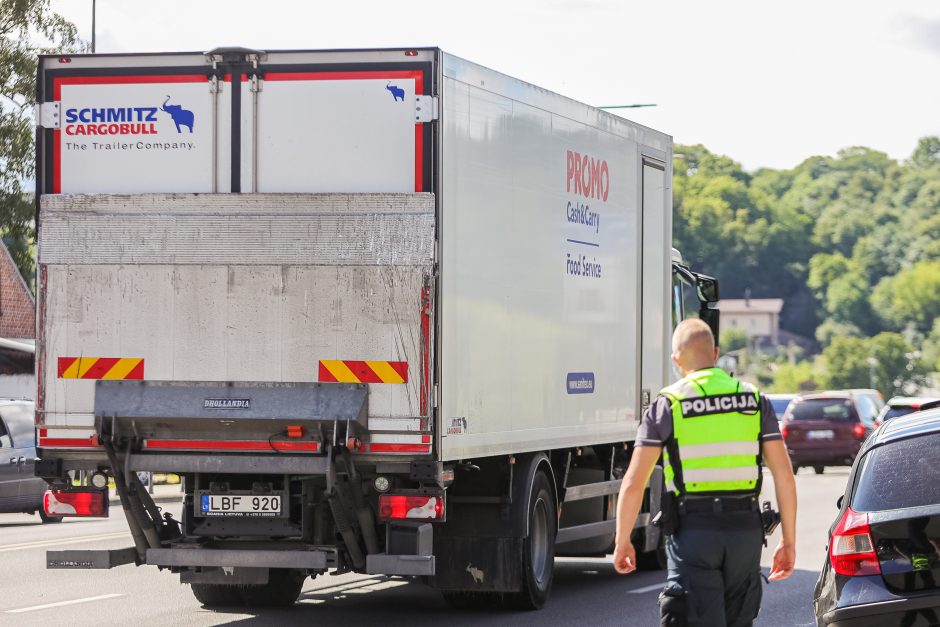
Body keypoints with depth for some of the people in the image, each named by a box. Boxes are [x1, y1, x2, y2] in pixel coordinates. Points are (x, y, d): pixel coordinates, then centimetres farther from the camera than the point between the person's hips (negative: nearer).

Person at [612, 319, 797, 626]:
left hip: (692, 529, -3)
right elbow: (784, 476, 3)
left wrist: (622, 542, 7)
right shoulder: (755, 400, 7)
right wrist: (789, 541, 9)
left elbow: (633, 483, -4)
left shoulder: (666, 405, -1)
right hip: (745, 528, 3)